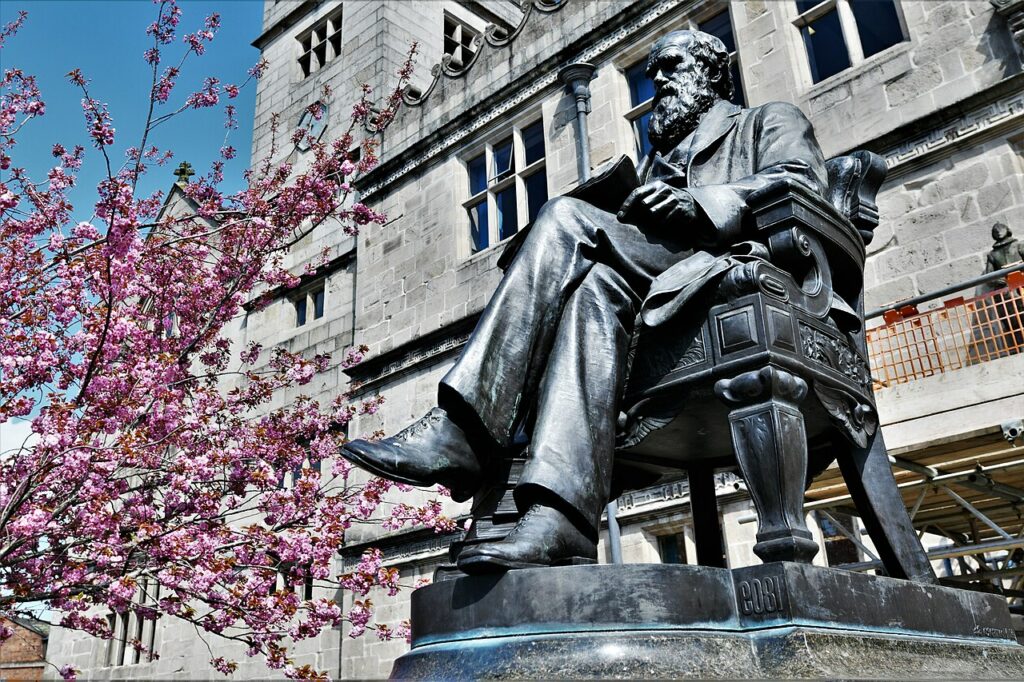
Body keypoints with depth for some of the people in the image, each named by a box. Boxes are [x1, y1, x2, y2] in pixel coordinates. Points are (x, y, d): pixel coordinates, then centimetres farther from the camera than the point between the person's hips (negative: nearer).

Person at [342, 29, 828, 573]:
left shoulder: (771, 120, 24)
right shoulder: (658, 158, 38)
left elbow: (801, 184, 1)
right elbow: (635, 236, 21)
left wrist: (696, 203, -15)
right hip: (655, 288, 4)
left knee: (566, 217, -24)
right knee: (595, 284, -31)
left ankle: (461, 430, -35)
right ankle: (556, 518, -46)